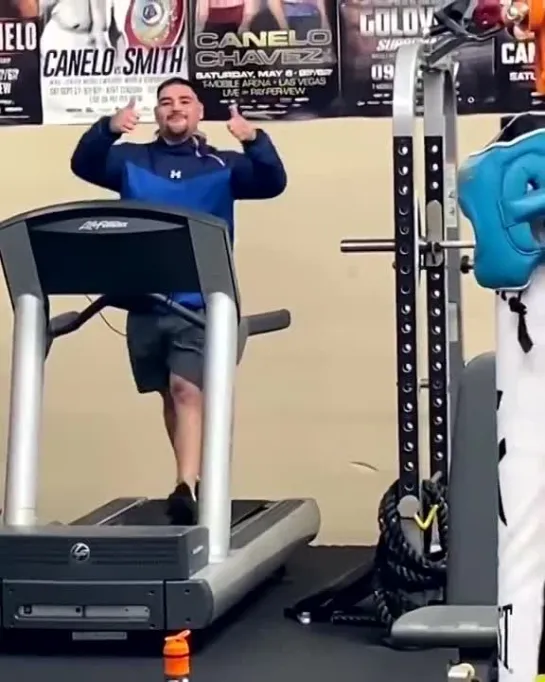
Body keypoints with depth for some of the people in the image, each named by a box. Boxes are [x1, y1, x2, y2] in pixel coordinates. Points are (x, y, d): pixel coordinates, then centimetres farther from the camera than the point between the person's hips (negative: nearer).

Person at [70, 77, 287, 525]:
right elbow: (84, 165, -6)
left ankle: (186, 488, -26)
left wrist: (254, 140, -28)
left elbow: (272, 183, -8)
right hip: (146, 302, 3)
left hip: (200, 303, -3)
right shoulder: (132, 160, 9)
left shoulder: (222, 165, 5)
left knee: (188, 389, -17)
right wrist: (107, 129, -27)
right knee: (170, 395, 12)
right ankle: (193, 481, 25)